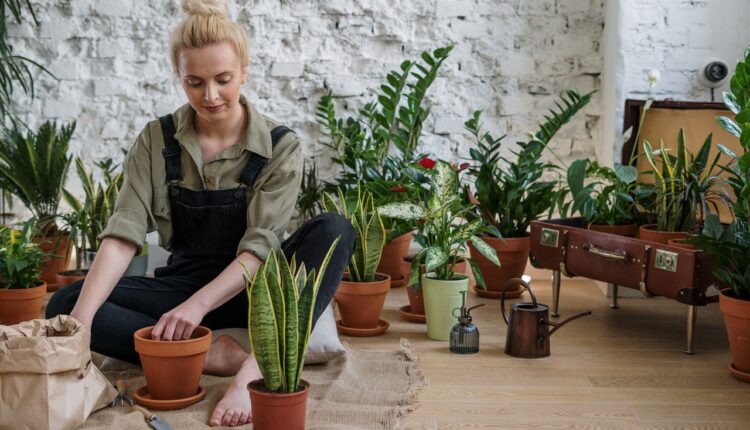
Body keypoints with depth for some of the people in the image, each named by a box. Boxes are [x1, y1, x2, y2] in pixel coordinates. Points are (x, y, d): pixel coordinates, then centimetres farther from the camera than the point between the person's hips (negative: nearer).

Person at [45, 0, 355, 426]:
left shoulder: (281, 146, -10)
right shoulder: (157, 140, -5)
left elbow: (260, 247, -18)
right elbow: (124, 234, -14)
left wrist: (199, 304, -34)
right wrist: (80, 321, -28)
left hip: (251, 287, -2)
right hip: (184, 280, 2)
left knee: (333, 230, -29)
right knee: (64, 304, -21)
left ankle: (259, 365, -42)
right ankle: (215, 355, -30)